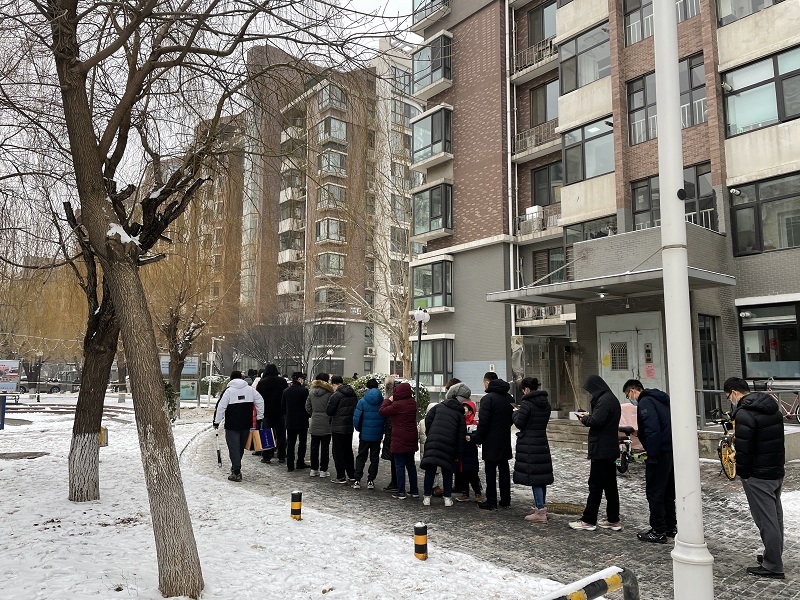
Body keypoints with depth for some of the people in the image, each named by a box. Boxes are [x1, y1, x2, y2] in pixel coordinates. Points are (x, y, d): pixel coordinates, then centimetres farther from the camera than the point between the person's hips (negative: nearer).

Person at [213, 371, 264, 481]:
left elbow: (220, 407, -9)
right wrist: (260, 417, 16)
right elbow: (260, 401, 9)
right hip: (246, 425, 4)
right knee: (241, 447, 18)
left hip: (232, 426, -4)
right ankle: (235, 467, 31)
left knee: (234, 448, -1)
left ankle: (236, 473, -6)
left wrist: (216, 422, -2)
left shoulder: (229, 390, -7)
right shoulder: (250, 389, 5)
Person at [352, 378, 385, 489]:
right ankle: (371, 481, 13)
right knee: (374, 458, 12)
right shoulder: (383, 401, -4)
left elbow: (356, 419, -10)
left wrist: (359, 429, 7)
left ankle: (357, 480, 8)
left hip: (365, 435, -1)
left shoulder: (362, 402, -10)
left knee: (361, 457, 11)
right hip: (377, 435, 1)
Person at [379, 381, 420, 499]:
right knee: (411, 464, 15)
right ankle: (414, 490, 21)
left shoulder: (397, 405, -19)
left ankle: (401, 492, 4)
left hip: (399, 440, -7)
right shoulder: (413, 403, 3)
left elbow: (382, 411, -12)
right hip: (411, 440, 7)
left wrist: (388, 400, 0)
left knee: (400, 465, 1)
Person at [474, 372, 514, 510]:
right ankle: (506, 501, 20)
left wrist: (478, 439, -8)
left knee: (491, 472, 0)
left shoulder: (487, 399, -16)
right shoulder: (509, 398, 8)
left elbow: (483, 422, -18)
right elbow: (512, 419, 16)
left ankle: (491, 502, 5)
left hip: (491, 442, -7)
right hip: (505, 441, 7)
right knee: (504, 470, 13)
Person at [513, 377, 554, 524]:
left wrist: (516, 414, 8)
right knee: (542, 476, 15)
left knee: (534, 478, -4)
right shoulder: (546, 402, 8)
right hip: (542, 442, 8)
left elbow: (519, 423, -12)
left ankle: (540, 511, -3)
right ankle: (540, 506, 27)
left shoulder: (527, 403, -15)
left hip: (529, 445, -8)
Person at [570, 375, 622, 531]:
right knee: (610, 485, 13)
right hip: (611, 449, 10)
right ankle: (613, 520, 20)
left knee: (595, 486, -3)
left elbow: (596, 421, -27)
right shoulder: (612, 398, 13)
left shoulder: (604, 400, -19)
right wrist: (588, 417, 7)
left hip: (601, 450, -10)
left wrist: (585, 419, -8)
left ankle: (588, 520, 5)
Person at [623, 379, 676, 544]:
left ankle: (658, 532, 6)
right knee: (668, 491, 19)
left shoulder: (645, 402, -13)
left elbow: (652, 430, -23)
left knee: (654, 492, 0)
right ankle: (670, 527, 27)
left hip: (660, 454, -10)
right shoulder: (660, 399, 17)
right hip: (672, 452, 10)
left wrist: (651, 455, -20)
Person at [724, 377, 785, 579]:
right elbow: (778, 439, 15)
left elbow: (743, 449, -22)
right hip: (778, 471, 9)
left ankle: (772, 566, 7)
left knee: (766, 520, -1)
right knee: (776, 516, 19)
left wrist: (742, 472, -8)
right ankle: (774, 556, 32)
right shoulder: (772, 407, 8)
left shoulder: (744, 414, -22)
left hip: (758, 477, -9)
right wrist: (778, 464, 20)